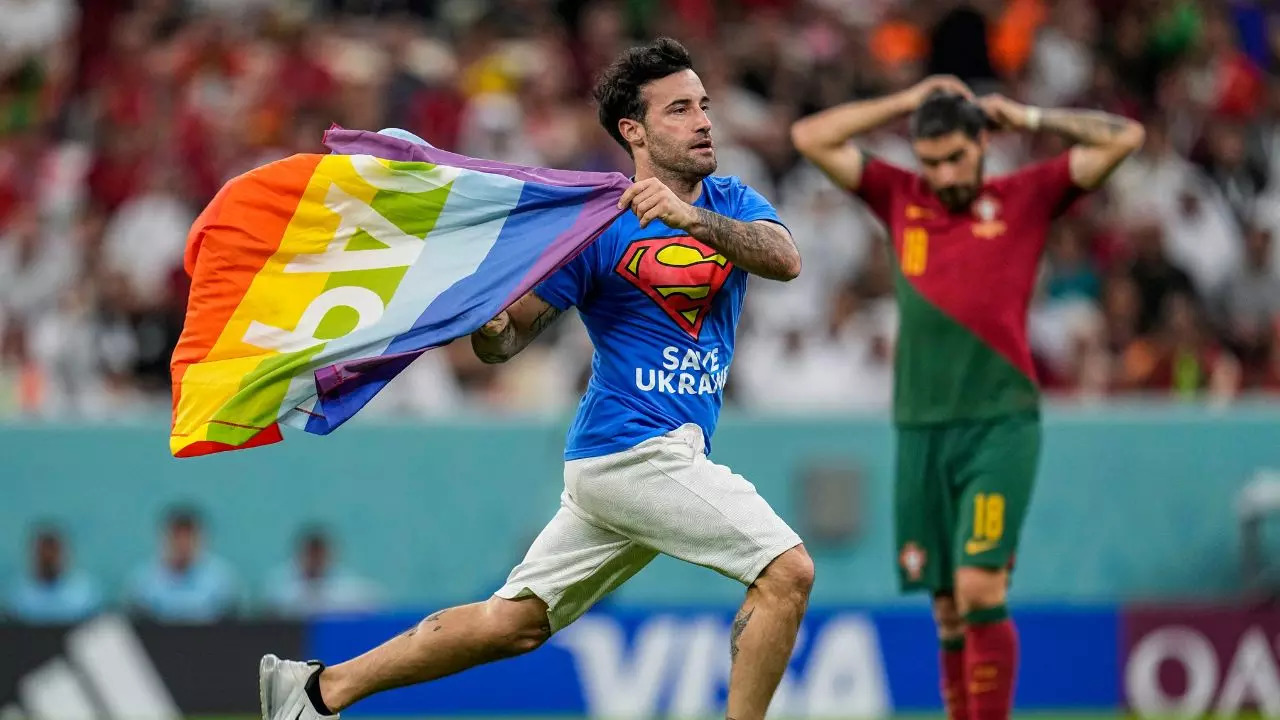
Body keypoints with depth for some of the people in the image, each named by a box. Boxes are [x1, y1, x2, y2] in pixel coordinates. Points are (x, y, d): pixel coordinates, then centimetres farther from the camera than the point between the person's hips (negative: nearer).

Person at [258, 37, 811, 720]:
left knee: (513, 622, 9)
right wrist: (487, 323, -29)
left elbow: (786, 259, -12)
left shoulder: (731, 203, 10)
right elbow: (506, 338, -4)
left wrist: (690, 217, -27)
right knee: (786, 570, -14)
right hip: (635, 449, -6)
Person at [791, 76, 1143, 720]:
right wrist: (907, 103, 12)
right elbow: (810, 137, 14)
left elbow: (1123, 137, 2)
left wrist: (1026, 117, 6)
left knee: (979, 589, -15)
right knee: (948, 608, 3)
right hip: (920, 428, 3)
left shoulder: (1025, 199, 5)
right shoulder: (901, 200, 13)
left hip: (1000, 425, -3)